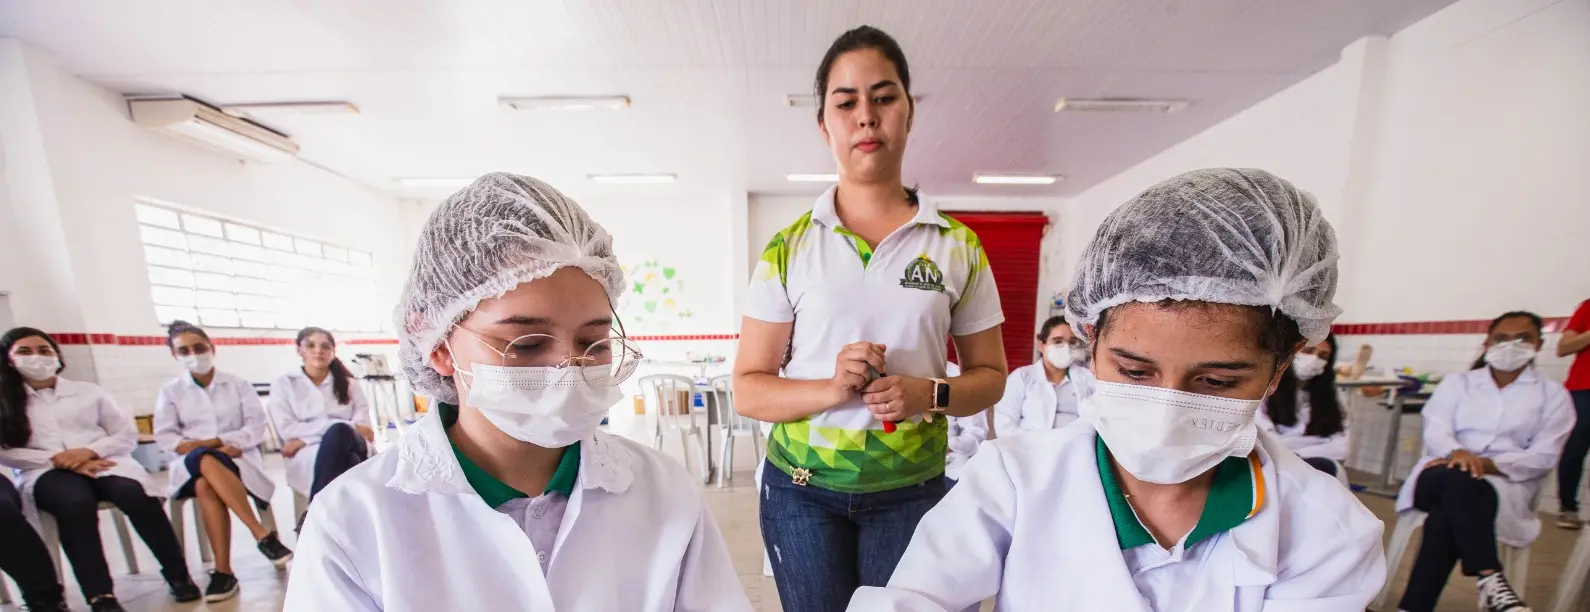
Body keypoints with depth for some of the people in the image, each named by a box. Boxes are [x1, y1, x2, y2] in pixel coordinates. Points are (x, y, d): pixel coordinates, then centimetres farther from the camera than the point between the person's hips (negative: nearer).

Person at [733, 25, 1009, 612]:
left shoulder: (957, 246, -3)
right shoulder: (788, 249, -6)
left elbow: (989, 375, 3)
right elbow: (747, 389, -5)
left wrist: (929, 394, -17)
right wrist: (831, 390, -22)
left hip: (912, 491, 1)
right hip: (800, 488, 0)